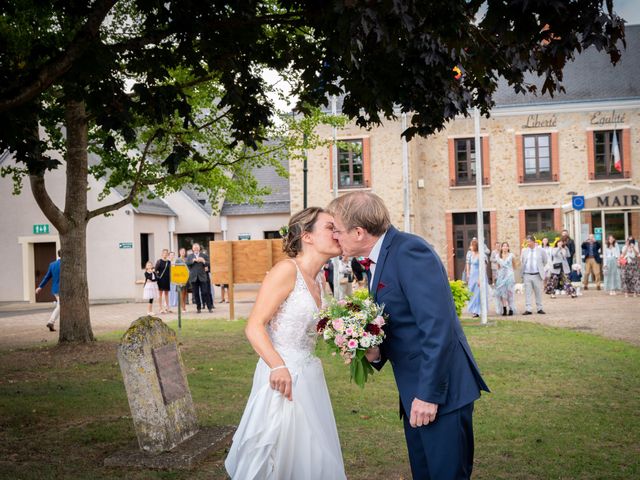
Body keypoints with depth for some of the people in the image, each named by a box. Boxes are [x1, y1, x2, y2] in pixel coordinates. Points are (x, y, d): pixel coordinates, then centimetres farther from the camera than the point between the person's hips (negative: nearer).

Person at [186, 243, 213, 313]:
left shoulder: (204, 256, 11)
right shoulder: (189, 256, 14)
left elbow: (209, 264, 2)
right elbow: (186, 264, -3)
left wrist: (204, 261, -15)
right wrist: (193, 260, -14)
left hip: (202, 277, -1)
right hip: (194, 277, 2)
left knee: (205, 292, -6)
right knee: (196, 294, 2)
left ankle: (210, 307, -2)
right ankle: (198, 308, 10)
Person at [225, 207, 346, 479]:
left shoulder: (317, 278, 12)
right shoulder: (287, 270, -13)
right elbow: (254, 327, -19)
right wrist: (277, 366, -33)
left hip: (308, 376, 8)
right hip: (282, 376, -8)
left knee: (312, 457, 11)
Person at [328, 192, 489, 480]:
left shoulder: (410, 251, -18)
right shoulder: (376, 260, 12)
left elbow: (438, 327, -24)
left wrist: (429, 394, -23)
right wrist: (376, 353, -2)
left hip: (440, 390, -9)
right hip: (416, 392, 9)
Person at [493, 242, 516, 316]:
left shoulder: (511, 255, 4)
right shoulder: (498, 256, 10)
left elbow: (514, 266, 12)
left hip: (509, 275, -2)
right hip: (501, 276, 2)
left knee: (509, 292, -5)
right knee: (502, 292, -3)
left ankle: (511, 309, -2)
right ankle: (504, 309, -1)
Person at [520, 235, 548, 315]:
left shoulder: (540, 250, 0)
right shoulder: (524, 251, 7)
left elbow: (545, 261, 13)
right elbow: (521, 262, 11)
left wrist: (540, 268, 14)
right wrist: (522, 274, 7)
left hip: (537, 275, -1)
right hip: (527, 275, 1)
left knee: (538, 293, 6)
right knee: (527, 293, -1)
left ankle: (539, 308, 16)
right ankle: (528, 309, -1)